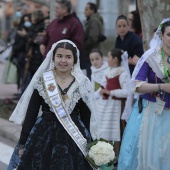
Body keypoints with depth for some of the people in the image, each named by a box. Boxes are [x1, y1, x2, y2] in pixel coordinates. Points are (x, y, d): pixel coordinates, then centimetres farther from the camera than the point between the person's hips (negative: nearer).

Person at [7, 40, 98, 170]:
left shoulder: (83, 84, 1)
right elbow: (31, 114, 1)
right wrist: (22, 143, 0)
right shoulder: (42, 81, -1)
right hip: (44, 136, 0)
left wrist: (89, 146, 6)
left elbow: (86, 117, 6)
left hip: (75, 138, 1)